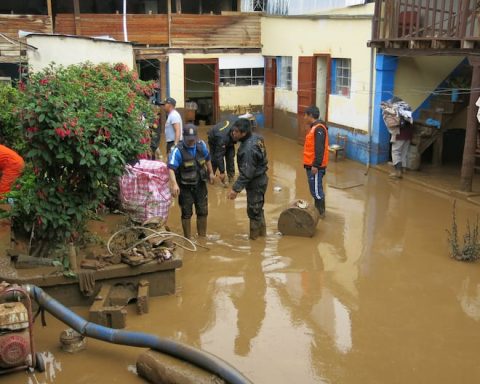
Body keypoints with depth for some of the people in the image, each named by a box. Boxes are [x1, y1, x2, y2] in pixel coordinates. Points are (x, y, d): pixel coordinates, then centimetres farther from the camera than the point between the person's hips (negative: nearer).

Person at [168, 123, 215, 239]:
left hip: (200, 185, 5)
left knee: (203, 212, 13)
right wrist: (174, 184, -47)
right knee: (186, 214, 5)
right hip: (185, 187, -4)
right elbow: (171, 168, -33)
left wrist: (211, 173, 23)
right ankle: (188, 239, 19)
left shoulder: (201, 145, -5)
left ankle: (202, 237, 31)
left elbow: (207, 159, 15)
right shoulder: (178, 150, -21)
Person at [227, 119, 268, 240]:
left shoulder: (248, 149, -30)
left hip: (255, 183, -10)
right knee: (258, 209, 23)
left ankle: (255, 238, 18)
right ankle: (261, 233, 38)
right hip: (260, 178, 10)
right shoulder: (255, 137, -2)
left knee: (254, 211, 5)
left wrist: (236, 189, -26)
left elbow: (246, 173, -29)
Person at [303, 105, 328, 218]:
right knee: (315, 189, 16)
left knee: (316, 190, -4)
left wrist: (315, 165, -25)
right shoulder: (314, 127, 14)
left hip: (315, 166, -10)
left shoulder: (319, 128, -18)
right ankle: (317, 210, 25)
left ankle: (321, 212, 5)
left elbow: (319, 149, -24)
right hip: (311, 165, 10)